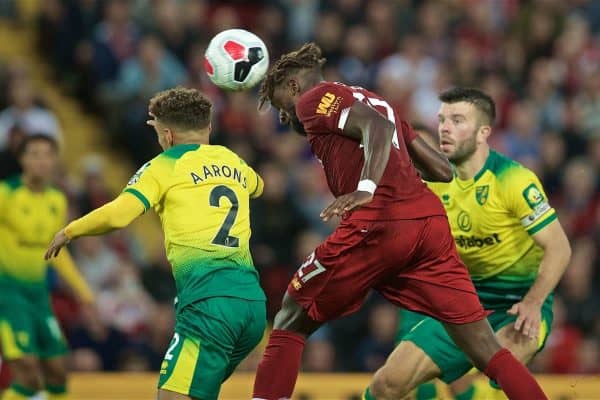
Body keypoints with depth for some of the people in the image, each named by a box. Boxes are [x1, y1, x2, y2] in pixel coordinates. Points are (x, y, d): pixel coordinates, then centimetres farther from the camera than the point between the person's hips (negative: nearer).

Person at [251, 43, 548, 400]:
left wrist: (366, 188, -26)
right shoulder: (376, 101, 31)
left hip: (377, 223, -6)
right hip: (431, 219, 6)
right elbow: (443, 169, 26)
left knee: (289, 327, 12)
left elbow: (375, 126, -12)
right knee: (489, 354, 0)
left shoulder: (314, 98, 10)